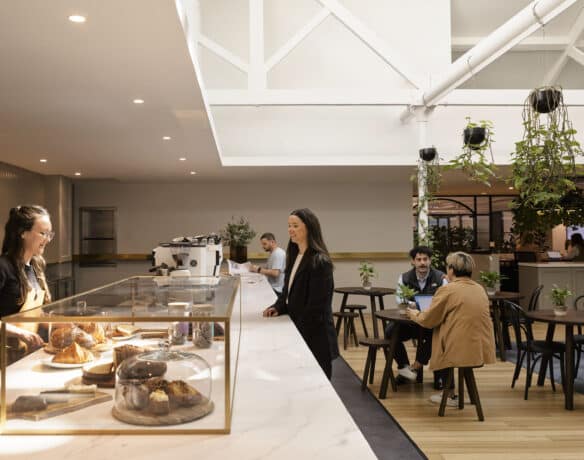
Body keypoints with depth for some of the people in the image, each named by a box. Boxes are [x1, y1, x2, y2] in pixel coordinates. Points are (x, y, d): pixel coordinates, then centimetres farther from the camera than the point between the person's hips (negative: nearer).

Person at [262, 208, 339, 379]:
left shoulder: (320, 262, -18)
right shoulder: (294, 256, 9)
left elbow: (317, 305, -19)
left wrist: (299, 332, -15)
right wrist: (278, 307, -2)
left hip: (314, 336, -8)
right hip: (297, 330, 8)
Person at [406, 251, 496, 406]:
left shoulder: (447, 290, -10)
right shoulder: (480, 289, 10)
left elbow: (428, 320, -4)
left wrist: (415, 315, 17)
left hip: (462, 350, -6)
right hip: (483, 349, 7)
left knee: (434, 344, 22)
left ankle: (451, 395, 23)